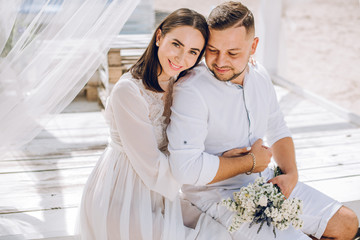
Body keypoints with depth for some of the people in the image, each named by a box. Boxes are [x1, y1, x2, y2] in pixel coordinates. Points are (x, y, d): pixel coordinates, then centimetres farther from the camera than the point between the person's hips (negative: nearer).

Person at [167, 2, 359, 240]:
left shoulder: (259, 75, 2)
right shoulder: (191, 90, -23)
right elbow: (186, 168, -32)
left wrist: (291, 174, -4)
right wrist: (251, 161, -18)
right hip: (220, 194, -7)